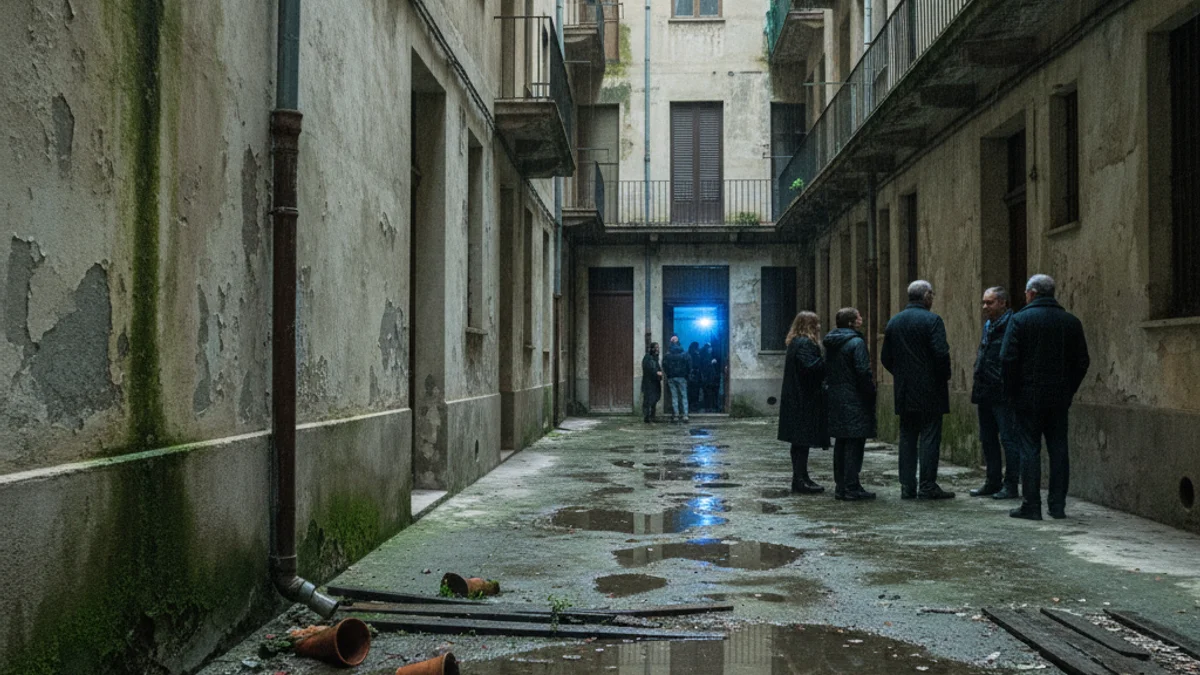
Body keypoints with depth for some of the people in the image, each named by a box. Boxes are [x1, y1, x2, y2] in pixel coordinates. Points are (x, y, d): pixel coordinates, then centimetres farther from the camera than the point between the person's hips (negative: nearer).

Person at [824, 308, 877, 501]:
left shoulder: (830, 343, 11)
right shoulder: (856, 342, -14)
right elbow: (863, 372, -18)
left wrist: (831, 389, 16)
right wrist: (871, 393, -8)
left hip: (834, 398, 8)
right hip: (854, 400, -8)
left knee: (840, 442, 13)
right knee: (855, 443, -4)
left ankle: (840, 486, 17)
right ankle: (851, 488, -4)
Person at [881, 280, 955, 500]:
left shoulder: (894, 322, 10)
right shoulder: (932, 320, -10)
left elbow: (886, 358, 11)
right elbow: (941, 353, -17)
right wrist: (945, 376, -2)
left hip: (904, 391, 6)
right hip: (929, 390, -6)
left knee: (907, 436, 9)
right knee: (929, 436, -2)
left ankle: (907, 486, 10)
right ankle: (927, 486, -1)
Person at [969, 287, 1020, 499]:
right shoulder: (988, 325, 16)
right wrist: (977, 384, 18)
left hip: (1003, 394, -9)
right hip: (985, 393, 9)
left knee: (1008, 439, -3)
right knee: (988, 440, 14)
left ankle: (1011, 486, 4)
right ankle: (993, 483, 24)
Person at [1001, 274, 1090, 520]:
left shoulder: (1020, 319, -7)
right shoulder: (1071, 322, 6)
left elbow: (1008, 359, -12)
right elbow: (1082, 361, 7)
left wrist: (1011, 391, -2)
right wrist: (1069, 389, 14)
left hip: (1028, 396, -4)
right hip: (1060, 397, 4)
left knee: (1029, 449, 0)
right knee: (1058, 449, 9)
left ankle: (1032, 506, 1)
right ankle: (1058, 505, 12)